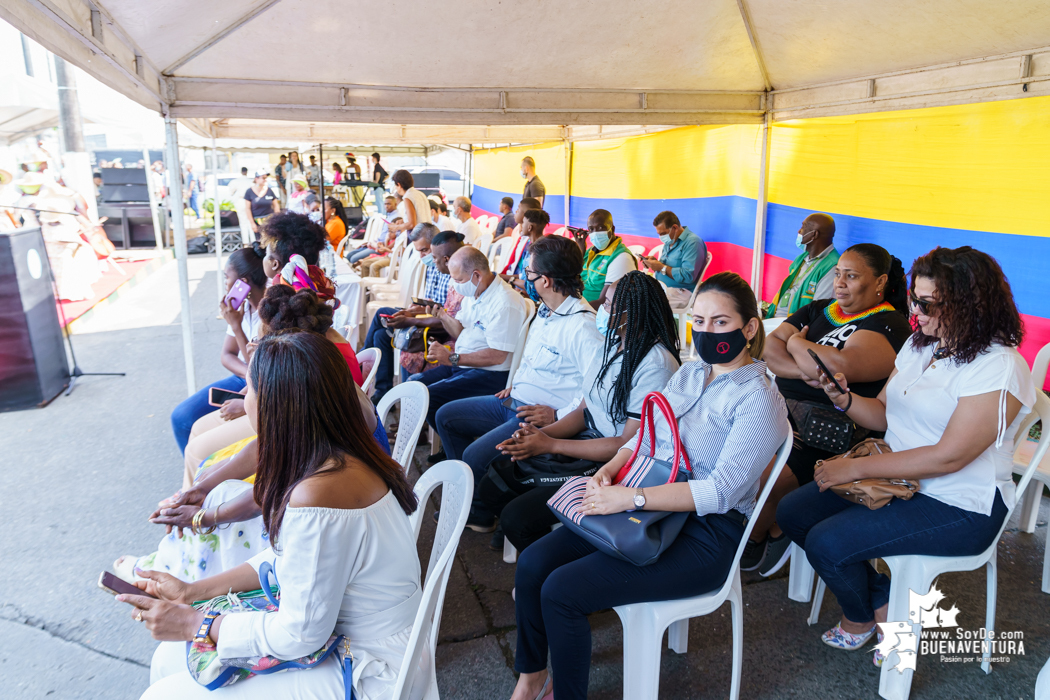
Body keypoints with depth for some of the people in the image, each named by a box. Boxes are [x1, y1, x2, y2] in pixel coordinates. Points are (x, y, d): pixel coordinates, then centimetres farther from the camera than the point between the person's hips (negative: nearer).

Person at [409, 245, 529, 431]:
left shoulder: (505, 303, -22)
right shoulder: (473, 293, 9)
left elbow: (497, 356, -25)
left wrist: (453, 358, -23)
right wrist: (442, 316, -2)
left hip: (489, 374, -10)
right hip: (461, 365, 10)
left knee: (428, 396, -21)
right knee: (413, 382, 6)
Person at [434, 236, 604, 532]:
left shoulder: (582, 327, -22)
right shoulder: (545, 313, 9)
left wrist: (558, 416, -25)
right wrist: (516, 384, 13)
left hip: (542, 417, -10)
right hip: (515, 402, 10)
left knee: (476, 455, -24)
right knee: (445, 415, 13)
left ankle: (481, 513, 9)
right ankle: (469, 488, 22)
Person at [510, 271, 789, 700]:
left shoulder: (758, 399, -13)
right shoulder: (688, 374, 10)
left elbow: (722, 491, -21)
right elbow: (645, 437, 15)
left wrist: (631, 498, -26)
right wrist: (609, 470, -6)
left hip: (704, 535, -7)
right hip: (650, 510, 7)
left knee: (561, 591, -20)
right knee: (533, 563, -7)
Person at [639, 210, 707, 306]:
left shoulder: (692, 243, -12)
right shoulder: (669, 242, 18)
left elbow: (688, 276, -21)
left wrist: (662, 268, -16)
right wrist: (655, 262, 3)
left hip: (680, 291, -9)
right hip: (661, 287, 9)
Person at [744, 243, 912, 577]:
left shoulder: (890, 325, -6)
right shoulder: (818, 309, 16)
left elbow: (839, 366, -25)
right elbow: (768, 347, 3)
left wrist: (796, 342, -6)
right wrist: (806, 372, -16)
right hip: (779, 406, 7)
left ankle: (754, 538, 6)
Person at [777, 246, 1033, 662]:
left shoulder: (1000, 367, -20)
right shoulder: (920, 344, 6)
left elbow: (948, 457, -24)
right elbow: (884, 414, 12)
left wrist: (856, 468, -22)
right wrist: (845, 399, -11)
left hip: (959, 507, -8)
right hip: (898, 478, 9)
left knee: (827, 543, -21)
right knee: (792, 514, -2)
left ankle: (860, 618, 14)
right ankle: (883, 601, 12)